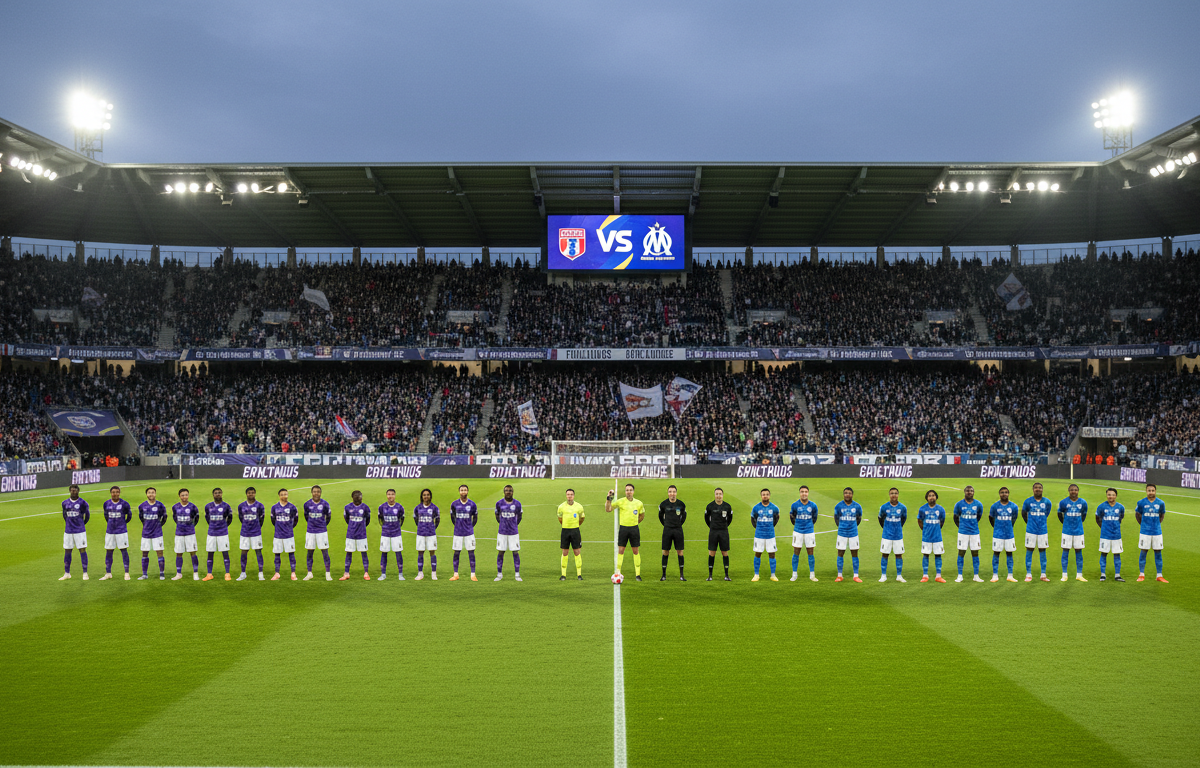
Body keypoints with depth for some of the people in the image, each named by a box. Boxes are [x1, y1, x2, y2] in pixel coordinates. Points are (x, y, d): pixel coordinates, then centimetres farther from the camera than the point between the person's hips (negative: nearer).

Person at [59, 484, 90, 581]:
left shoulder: (82, 503, -4)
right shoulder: (65, 503, 6)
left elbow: (87, 515, 8)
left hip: (80, 531, -3)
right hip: (68, 531, 3)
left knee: (82, 550, -4)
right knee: (67, 551, 7)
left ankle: (85, 573, 0)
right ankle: (67, 573, 16)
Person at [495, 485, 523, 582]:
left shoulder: (517, 504, -1)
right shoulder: (499, 503, 0)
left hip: (513, 532, 0)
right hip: (502, 532, 0)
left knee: (515, 552, -1)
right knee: (500, 552, 2)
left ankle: (517, 574, 6)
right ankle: (499, 574, 11)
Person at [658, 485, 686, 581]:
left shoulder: (681, 504, 0)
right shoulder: (663, 504, 0)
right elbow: (660, 516, 15)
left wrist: (679, 524, 11)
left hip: (678, 530, 0)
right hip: (667, 530, 0)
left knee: (680, 552, -1)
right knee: (665, 552, 1)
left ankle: (681, 575, 5)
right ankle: (664, 575, 8)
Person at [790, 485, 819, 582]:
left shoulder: (813, 505, -2)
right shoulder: (795, 505, -4)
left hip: (809, 531, 1)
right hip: (798, 531, 0)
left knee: (810, 553, 2)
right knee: (796, 553, 0)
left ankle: (812, 575, 9)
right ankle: (794, 574, 9)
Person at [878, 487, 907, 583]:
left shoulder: (902, 508, -3)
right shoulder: (884, 507, -6)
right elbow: (880, 518, 11)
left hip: (898, 535, 1)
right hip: (887, 535, -1)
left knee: (899, 555, 4)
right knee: (885, 554, 2)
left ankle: (899, 576, 12)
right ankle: (883, 575, 10)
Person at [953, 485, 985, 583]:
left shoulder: (978, 504, 1)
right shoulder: (959, 504, -2)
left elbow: (979, 516, 16)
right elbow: (956, 517, 10)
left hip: (974, 532, 1)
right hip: (963, 532, -1)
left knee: (975, 553, 4)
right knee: (961, 553, -1)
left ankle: (976, 576, 11)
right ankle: (960, 576, 5)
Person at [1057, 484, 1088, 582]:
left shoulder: (1083, 503, 2)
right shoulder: (1063, 502, -3)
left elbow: (1084, 515, 16)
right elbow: (1060, 514, 9)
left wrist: (1078, 523, 14)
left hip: (1079, 531, 2)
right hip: (1067, 531, -2)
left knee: (1079, 552, 4)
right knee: (1065, 551, 0)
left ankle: (1079, 575, 11)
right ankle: (1064, 575, 5)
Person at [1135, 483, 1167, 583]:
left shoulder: (1161, 503, 1)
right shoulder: (1141, 503, -2)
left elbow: (1162, 515, 17)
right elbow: (1137, 514, 12)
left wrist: (1157, 524, 13)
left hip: (1157, 532, 1)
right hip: (1145, 532, -1)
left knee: (1158, 552, 3)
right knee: (1143, 552, 2)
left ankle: (1159, 575, 9)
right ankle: (1141, 575, 9)